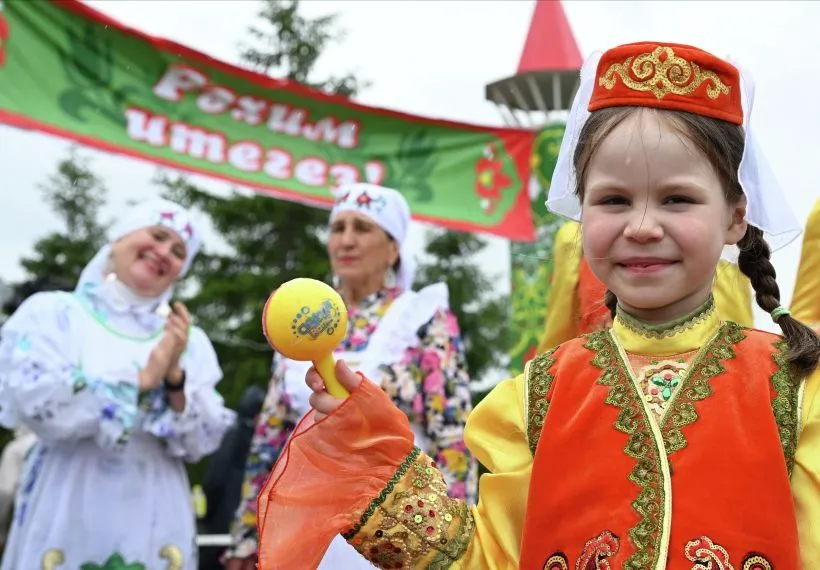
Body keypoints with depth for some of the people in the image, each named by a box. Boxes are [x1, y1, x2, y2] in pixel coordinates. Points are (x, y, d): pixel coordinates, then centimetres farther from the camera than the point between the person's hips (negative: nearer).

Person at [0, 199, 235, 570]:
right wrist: (142, 378, -12)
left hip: (156, 519, 3)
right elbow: (37, 403, -15)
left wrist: (175, 379, -13)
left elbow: (202, 442, 2)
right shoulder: (52, 313, 1)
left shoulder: (188, 339, 7)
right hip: (67, 515, -2)